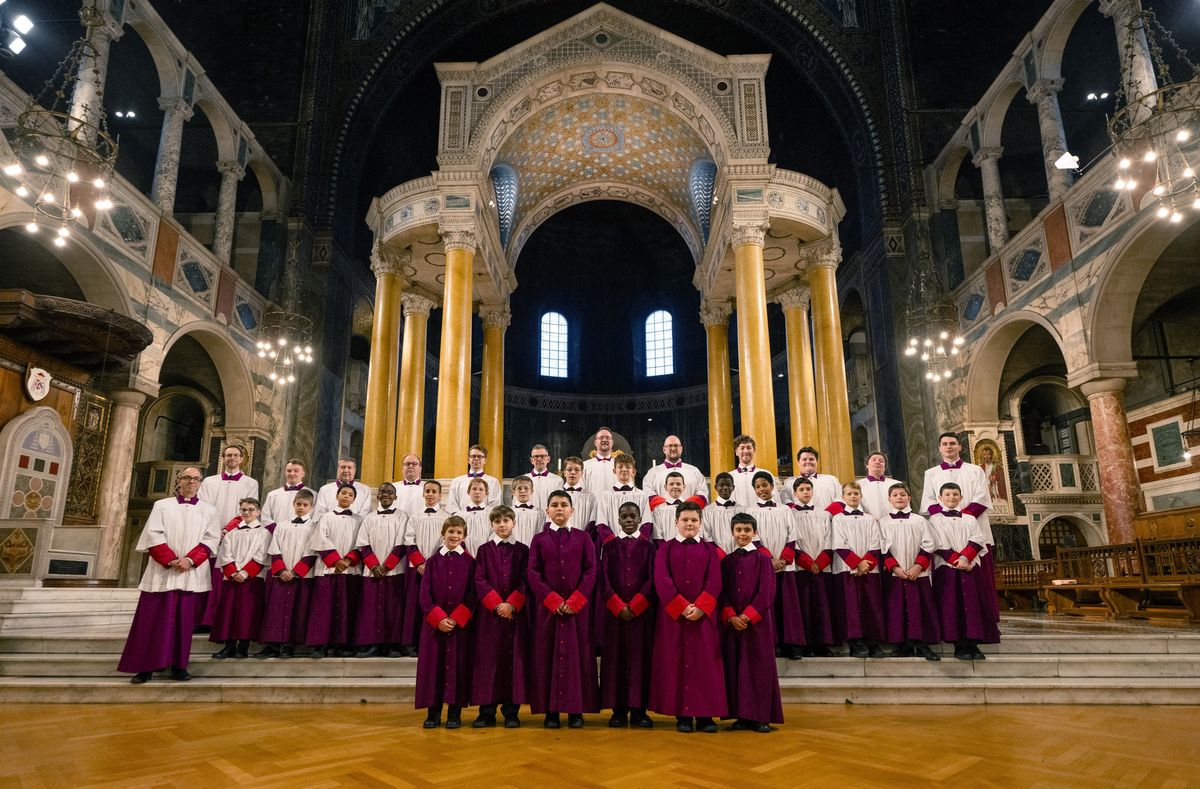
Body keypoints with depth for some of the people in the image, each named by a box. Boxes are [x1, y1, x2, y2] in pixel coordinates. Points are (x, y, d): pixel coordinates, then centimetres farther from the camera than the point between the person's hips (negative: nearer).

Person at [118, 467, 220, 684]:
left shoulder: (208, 510, 10)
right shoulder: (162, 505, 8)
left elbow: (211, 539, 2)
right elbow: (153, 535, -1)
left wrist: (190, 560, -13)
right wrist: (171, 560, -13)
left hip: (193, 574, 1)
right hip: (162, 572, 0)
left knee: (184, 621, 2)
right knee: (155, 620, 0)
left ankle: (178, 665, 10)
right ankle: (146, 666, 8)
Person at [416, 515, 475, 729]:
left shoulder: (469, 562, 1)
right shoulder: (433, 561, 5)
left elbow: (472, 594, -2)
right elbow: (425, 594, 1)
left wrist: (455, 618, -12)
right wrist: (438, 618, -11)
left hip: (460, 623, -1)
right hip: (434, 623, 1)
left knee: (458, 664, 2)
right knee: (433, 664, 4)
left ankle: (455, 713, 12)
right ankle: (433, 712, 15)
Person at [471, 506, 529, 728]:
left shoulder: (522, 550, 7)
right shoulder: (484, 550, 7)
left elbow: (525, 581, 1)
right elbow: (480, 580, -1)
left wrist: (511, 604, -12)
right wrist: (497, 604, -12)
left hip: (515, 613, 0)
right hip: (489, 612, 0)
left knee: (514, 658, 0)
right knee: (488, 659, 1)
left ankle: (511, 711, 8)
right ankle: (487, 711, 9)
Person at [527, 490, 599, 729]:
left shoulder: (582, 537, 7)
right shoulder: (539, 539, 7)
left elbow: (591, 570, 0)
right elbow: (533, 573, 0)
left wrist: (574, 600, -11)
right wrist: (553, 600, -11)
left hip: (578, 607, 0)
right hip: (548, 607, 0)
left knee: (578, 655, 1)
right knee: (547, 655, 1)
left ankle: (576, 710, 9)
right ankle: (551, 711, 9)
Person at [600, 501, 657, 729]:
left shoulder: (648, 545, 5)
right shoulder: (610, 546, 6)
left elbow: (652, 579, 0)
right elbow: (604, 579, 1)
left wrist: (634, 606, -9)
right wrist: (619, 606, -10)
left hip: (641, 611, 0)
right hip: (614, 611, 1)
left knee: (640, 657, 1)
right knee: (616, 657, 1)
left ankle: (638, 710, 8)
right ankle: (618, 709, 8)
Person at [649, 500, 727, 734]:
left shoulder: (709, 550, 10)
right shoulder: (666, 548, 6)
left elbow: (714, 581, -1)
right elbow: (661, 579, -5)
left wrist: (700, 607, -15)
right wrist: (682, 607, -15)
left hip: (703, 615, 1)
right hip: (672, 614, -1)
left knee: (704, 661, 1)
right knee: (676, 661, 0)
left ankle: (705, 714, 8)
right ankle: (682, 714, 7)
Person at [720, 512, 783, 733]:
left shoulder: (762, 558, 0)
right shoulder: (726, 561, 9)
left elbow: (767, 591, -7)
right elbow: (722, 592, 5)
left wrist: (748, 615, -14)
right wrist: (731, 616, -10)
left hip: (757, 621, -3)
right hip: (732, 622, 3)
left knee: (759, 667, 0)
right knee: (735, 667, 5)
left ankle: (762, 717, 9)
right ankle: (742, 716, 13)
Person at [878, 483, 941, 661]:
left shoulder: (919, 520, 6)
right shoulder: (883, 522, 6)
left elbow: (928, 546, 2)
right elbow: (882, 549, 1)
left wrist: (918, 567, -9)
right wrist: (894, 567, -10)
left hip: (918, 573, 0)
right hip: (893, 574, 0)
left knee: (920, 608, -2)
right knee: (897, 608, 0)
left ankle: (922, 644, 3)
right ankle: (903, 645, 8)